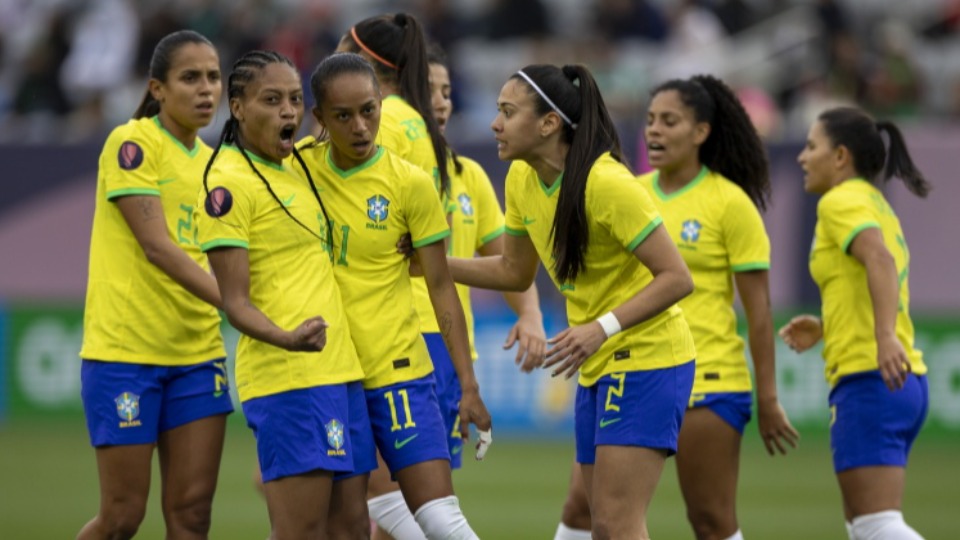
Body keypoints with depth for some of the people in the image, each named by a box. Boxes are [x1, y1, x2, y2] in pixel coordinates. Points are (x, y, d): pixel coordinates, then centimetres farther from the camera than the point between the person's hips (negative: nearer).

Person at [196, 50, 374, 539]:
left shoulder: (296, 166, 15)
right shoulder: (228, 182, -9)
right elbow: (235, 302, -14)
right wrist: (287, 339, -33)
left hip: (340, 368, 9)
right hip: (287, 376, -9)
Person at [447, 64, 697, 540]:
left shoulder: (607, 183, -22)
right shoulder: (521, 179, 2)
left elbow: (676, 277, -22)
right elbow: (515, 271, 17)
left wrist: (602, 328, -30)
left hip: (647, 359, -9)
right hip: (598, 366, 9)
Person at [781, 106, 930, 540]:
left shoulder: (841, 201, -7)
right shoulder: (876, 205, 21)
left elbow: (880, 259, -25)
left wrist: (885, 337, -37)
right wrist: (826, 327, 26)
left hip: (870, 380, -10)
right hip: (905, 382, 10)